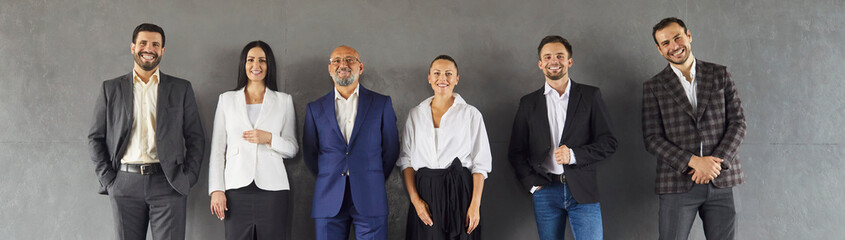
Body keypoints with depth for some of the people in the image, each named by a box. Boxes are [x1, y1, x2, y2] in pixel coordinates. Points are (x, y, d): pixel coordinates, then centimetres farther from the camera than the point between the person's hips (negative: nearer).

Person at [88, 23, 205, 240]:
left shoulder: (181, 88, 9)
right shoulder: (111, 89, 11)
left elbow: (196, 138, 8)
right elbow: (95, 138, 11)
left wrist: (187, 179, -2)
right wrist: (107, 178, 1)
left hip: (167, 184, -1)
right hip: (124, 185, 1)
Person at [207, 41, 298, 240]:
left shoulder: (284, 101, 9)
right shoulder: (227, 99, 11)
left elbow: (292, 149, 9)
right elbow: (217, 150, 9)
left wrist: (270, 139, -11)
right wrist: (216, 190, 1)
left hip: (272, 188, 0)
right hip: (237, 189, 0)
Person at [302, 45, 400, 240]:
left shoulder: (382, 104, 6)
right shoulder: (315, 108, 9)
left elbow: (391, 149, 9)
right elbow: (309, 153, 14)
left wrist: (374, 183, 9)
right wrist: (329, 180, 10)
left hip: (370, 201, -1)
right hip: (328, 201, 1)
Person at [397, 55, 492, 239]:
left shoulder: (471, 114, 2)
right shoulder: (415, 114, 9)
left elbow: (481, 163, 0)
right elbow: (406, 160, 7)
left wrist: (475, 205, -9)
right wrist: (415, 199, -5)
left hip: (460, 191, -1)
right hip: (425, 191, 2)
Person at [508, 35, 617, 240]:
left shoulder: (590, 96, 6)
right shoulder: (529, 103, 9)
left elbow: (608, 142, 1)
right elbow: (516, 152, 11)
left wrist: (573, 155, -13)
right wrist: (532, 183, -2)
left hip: (582, 191, -1)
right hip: (545, 191, 1)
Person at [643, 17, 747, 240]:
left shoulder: (719, 75, 8)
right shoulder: (653, 87, 3)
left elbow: (738, 123, 4)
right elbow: (652, 138, -3)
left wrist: (716, 162, -10)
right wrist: (694, 162, -14)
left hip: (720, 181, 2)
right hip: (677, 184, -1)